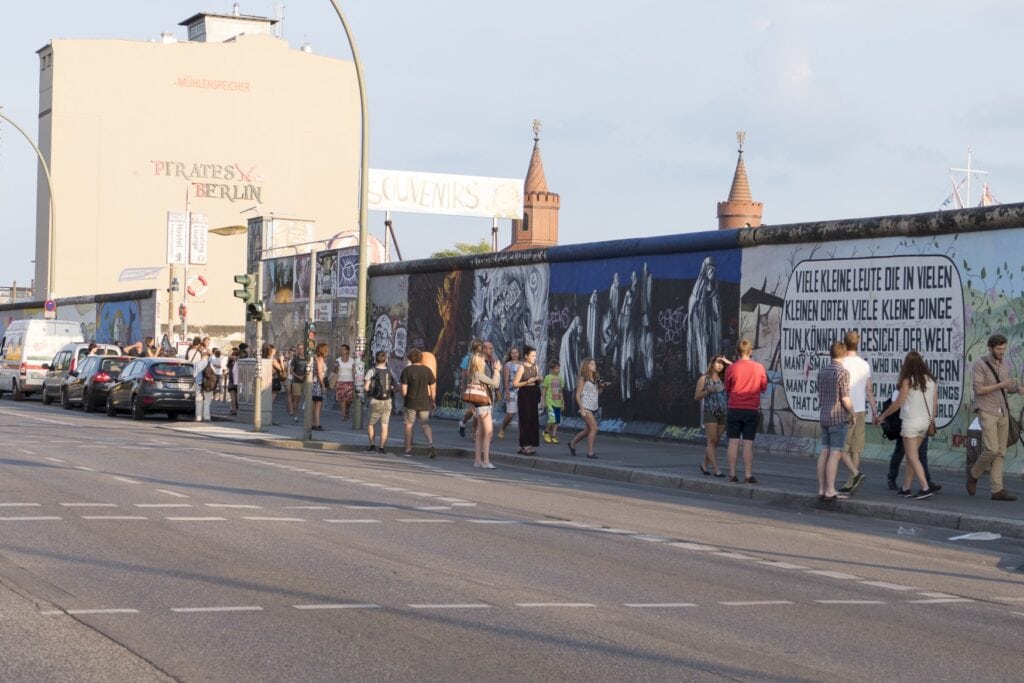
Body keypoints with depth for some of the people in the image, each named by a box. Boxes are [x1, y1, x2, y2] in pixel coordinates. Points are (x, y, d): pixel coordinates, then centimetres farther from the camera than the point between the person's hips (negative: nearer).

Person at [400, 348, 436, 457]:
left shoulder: (406, 370, -7)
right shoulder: (427, 370, 0)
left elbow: (404, 389, -10)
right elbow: (432, 388, 2)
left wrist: (404, 397, 10)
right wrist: (432, 401, 14)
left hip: (411, 402, -2)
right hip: (424, 402, 2)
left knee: (409, 424, 12)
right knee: (425, 424, 9)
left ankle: (408, 449, 15)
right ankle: (431, 445, -13)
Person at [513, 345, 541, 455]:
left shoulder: (535, 367, 10)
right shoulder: (522, 368, -8)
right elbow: (515, 384, -11)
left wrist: (538, 379, -2)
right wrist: (528, 382, -19)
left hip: (534, 395, 6)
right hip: (524, 395, -6)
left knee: (533, 420, 3)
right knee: (525, 419, -8)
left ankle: (530, 444, 9)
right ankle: (525, 445, -6)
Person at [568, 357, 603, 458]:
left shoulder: (595, 379, 14)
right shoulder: (583, 379, -6)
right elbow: (578, 395, -8)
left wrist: (602, 387, -1)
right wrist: (582, 408, -16)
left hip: (594, 408, 7)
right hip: (586, 407, -7)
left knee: (587, 430, 12)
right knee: (594, 428, -16)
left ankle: (572, 443, 32)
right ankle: (590, 452, -11)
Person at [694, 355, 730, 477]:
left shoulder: (724, 379, 9)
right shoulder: (704, 378, 2)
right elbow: (697, 396, 3)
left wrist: (729, 363, -6)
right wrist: (708, 391, -14)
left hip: (723, 413, 4)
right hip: (709, 412, -4)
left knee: (715, 442, 8)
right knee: (712, 441, -10)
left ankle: (705, 465, 24)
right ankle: (716, 469, -14)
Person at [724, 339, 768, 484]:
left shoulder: (731, 369, -5)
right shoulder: (759, 368, -3)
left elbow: (727, 389, 4)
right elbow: (764, 387, 8)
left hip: (734, 409, 0)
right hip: (752, 410, 0)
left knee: (733, 442, 3)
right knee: (748, 443, 2)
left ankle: (732, 474, 4)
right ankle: (748, 475, 0)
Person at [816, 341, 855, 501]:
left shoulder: (822, 371, 9)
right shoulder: (843, 372, -13)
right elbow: (845, 398, -14)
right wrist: (853, 414, -1)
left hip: (824, 416, 7)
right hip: (839, 417, -7)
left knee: (824, 453, 8)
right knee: (835, 454, -6)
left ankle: (822, 489, 8)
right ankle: (830, 491, -7)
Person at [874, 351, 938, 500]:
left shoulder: (908, 381, -10)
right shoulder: (930, 380, 5)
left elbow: (898, 403, -8)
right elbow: (935, 403, 8)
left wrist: (881, 416, 3)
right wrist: (932, 421, 22)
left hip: (911, 422, -6)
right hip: (925, 421, 6)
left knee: (912, 457, -5)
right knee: (911, 456, 14)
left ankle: (925, 488, -16)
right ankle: (905, 488, 15)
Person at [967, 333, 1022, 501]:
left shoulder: (1005, 366, 12)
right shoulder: (980, 364, -6)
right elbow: (979, 389, -12)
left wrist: (1017, 388, -1)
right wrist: (1001, 385, -19)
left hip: (1003, 413, 6)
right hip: (987, 412, -6)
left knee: (1000, 452, 1)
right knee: (992, 449, -16)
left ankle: (997, 490, 0)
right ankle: (974, 475, 10)